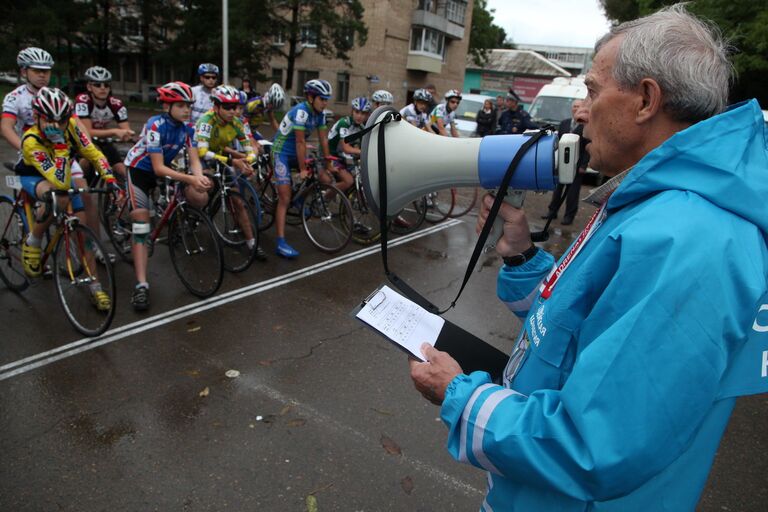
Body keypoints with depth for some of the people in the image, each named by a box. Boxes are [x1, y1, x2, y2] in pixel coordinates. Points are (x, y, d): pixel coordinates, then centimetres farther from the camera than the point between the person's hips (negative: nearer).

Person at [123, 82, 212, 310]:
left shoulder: (187, 127, -11)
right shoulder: (155, 126, -27)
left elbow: (194, 159, -15)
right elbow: (158, 168, -31)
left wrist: (200, 177, -37)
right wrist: (190, 179, -42)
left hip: (163, 169, 6)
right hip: (139, 169, -5)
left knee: (201, 198, -15)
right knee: (141, 224, -17)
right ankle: (141, 285, -18)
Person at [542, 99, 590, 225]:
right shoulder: (564, 123, 9)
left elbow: (588, 148, -10)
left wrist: (583, 165, -13)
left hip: (576, 165, -4)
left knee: (573, 191, 3)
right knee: (557, 188, 12)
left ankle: (569, 216, 12)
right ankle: (552, 211, 23)